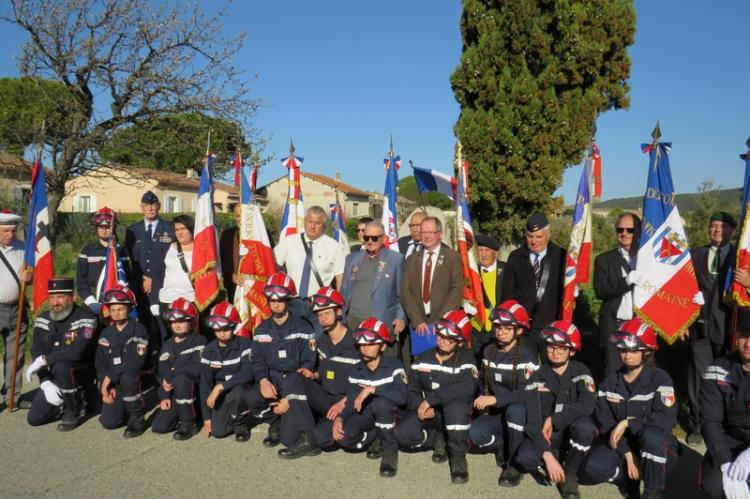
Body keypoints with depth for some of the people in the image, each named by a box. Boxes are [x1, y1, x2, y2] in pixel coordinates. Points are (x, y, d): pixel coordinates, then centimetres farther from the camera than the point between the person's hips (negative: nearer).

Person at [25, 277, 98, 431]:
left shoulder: (85, 317, -19)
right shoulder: (43, 319, 0)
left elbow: (77, 351, -31)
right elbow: (36, 353, -3)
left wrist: (44, 360, -26)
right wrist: (46, 383, -16)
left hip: (81, 371, -6)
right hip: (53, 377, 6)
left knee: (60, 366, -37)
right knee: (34, 418, -3)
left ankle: (72, 411, -14)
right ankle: (69, 400, 24)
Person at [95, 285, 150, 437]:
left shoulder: (139, 330, -11)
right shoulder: (106, 333, 6)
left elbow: (136, 362, -20)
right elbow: (99, 363, 6)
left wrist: (110, 377, -19)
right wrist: (105, 386, -8)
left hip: (134, 378, -4)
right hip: (113, 384, 5)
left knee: (127, 378, -39)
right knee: (108, 422, -12)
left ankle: (137, 418, -17)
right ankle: (126, 406, 23)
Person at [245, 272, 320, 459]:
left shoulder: (303, 328, -5)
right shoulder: (261, 330, 10)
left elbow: (308, 363, -9)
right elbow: (257, 361, 5)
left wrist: (289, 398, -20)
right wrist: (263, 380, -20)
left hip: (295, 379, -3)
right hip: (271, 379, 4)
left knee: (292, 382, -39)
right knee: (250, 399, -27)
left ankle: (306, 439, -34)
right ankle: (277, 422, 3)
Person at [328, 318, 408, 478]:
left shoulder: (394, 366, -15)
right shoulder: (356, 371, 1)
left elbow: (402, 396, -31)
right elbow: (351, 402, 0)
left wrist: (372, 389, -32)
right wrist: (339, 418, -19)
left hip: (388, 414, -4)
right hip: (366, 415, 5)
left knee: (380, 402, -38)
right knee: (343, 438, -24)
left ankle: (390, 449, -16)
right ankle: (377, 438, 7)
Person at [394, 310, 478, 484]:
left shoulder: (465, 359, -9)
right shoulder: (423, 359, 4)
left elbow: (467, 388, -28)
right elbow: (411, 390, 3)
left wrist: (430, 400, -30)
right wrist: (420, 405, -21)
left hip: (456, 418, -3)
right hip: (428, 415, 3)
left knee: (456, 403, -38)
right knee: (403, 433, -26)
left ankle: (458, 455, -16)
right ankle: (437, 440, 6)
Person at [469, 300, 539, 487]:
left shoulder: (527, 354, -15)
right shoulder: (489, 351, 5)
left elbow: (527, 393, -24)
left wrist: (496, 399, -31)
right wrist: (483, 401, -2)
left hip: (521, 414, -4)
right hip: (496, 413, 4)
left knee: (515, 409, -39)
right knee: (475, 434, -26)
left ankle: (514, 462, -18)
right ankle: (503, 445, 7)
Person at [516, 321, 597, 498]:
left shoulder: (581, 372, -9)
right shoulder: (537, 378, -10)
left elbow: (587, 406, -26)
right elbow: (532, 420, -19)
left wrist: (553, 420, -22)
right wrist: (547, 456, -30)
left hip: (572, 433, 0)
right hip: (545, 434, 1)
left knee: (584, 425, -34)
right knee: (525, 458, -29)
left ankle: (570, 474, -10)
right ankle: (558, 457, 5)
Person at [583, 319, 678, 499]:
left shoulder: (659, 378, -11)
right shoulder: (609, 383, 1)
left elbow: (667, 419, -24)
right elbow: (606, 425, -5)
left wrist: (627, 423, -24)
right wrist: (627, 455, -16)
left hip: (657, 448, -3)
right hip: (621, 445, 3)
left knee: (651, 434, -38)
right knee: (594, 468, -26)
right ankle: (628, 477, 7)